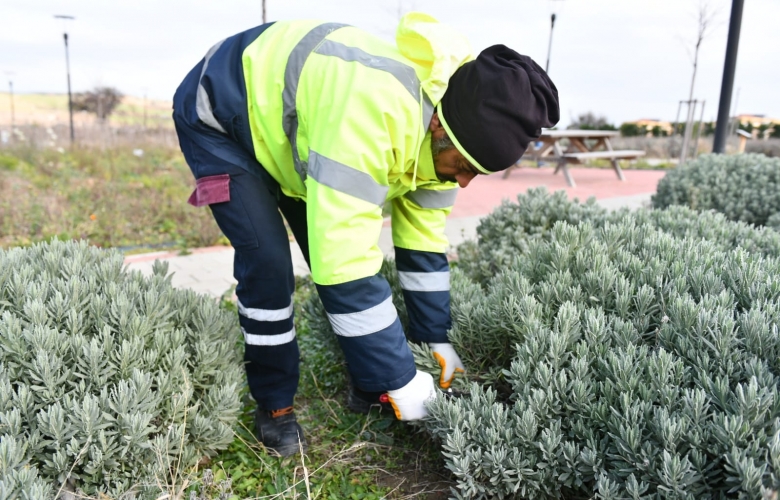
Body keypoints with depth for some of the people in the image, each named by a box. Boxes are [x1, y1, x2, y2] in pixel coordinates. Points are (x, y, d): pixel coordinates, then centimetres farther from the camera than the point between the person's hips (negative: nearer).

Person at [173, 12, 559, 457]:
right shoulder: (373, 107, -44)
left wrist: (436, 339, -1)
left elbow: (423, 239, -4)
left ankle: (366, 382, 17)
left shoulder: (442, 130, -16)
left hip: (290, 120, 7)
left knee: (331, 245, 0)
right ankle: (274, 404, 5)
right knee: (268, 264, -17)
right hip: (218, 115, -6)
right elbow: (344, 263, -43)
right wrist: (399, 379, -33)